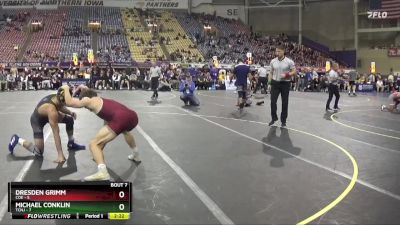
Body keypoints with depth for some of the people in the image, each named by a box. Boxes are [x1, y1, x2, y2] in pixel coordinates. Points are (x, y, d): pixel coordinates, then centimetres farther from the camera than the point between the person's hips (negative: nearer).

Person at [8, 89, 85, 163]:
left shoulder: (56, 97, -23)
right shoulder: (51, 110, -42)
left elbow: (60, 107, 6)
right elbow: (56, 133, -39)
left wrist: (70, 112, -13)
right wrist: (60, 154, -35)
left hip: (46, 115, 8)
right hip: (37, 121, -8)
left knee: (70, 119, 0)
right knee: (39, 152, -11)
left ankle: (71, 144, 19)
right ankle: (18, 140, 10)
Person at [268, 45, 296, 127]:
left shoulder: (289, 61, -7)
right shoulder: (273, 61, 4)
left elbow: (294, 71, -5)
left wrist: (287, 75, -21)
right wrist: (270, 80, 4)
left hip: (285, 84, -2)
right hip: (275, 83, 3)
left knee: (285, 103, 4)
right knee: (273, 101, -2)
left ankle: (283, 121, 17)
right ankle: (274, 118, 18)